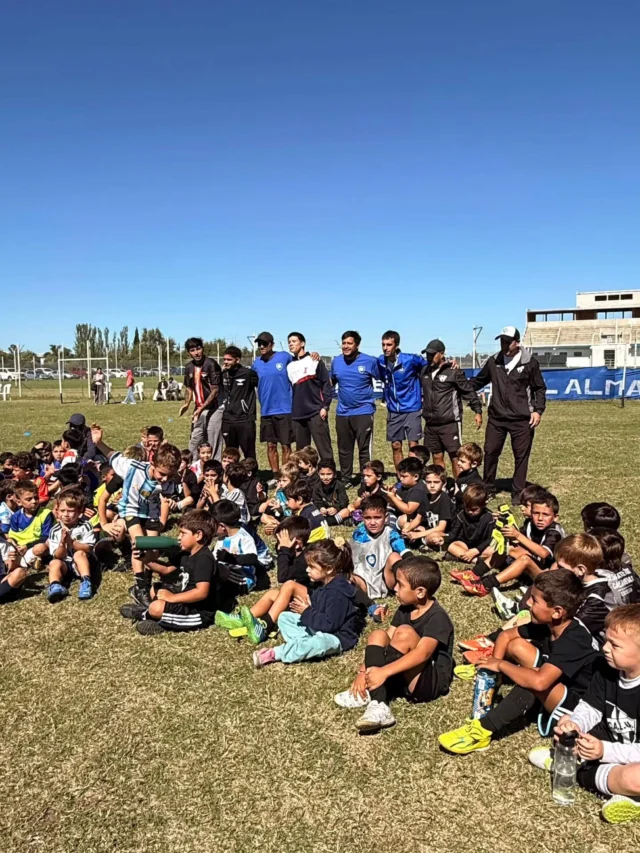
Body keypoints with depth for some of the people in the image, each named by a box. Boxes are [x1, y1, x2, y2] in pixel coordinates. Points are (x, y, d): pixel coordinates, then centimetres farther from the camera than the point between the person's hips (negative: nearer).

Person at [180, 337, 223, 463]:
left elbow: (215, 390, -16)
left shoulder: (211, 364, -14)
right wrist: (187, 403, -2)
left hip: (213, 409, -7)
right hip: (198, 409, 7)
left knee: (213, 444, -4)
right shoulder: (189, 367, 6)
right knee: (194, 442, 13)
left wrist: (202, 408, -22)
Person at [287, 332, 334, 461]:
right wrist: (289, 412, 12)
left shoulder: (314, 361, 3)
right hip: (297, 415, 5)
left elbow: (327, 384, -2)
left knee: (324, 449, -4)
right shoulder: (289, 366, 17)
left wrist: (325, 406, -10)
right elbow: (289, 390, 19)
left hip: (316, 413, -5)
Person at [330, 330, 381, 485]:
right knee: (344, 449, 12)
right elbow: (331, 382, 21)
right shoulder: (336, 362, 5)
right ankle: (345, 478, 24)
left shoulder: (370, 361, -8)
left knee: (365, 449, -1)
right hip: (342, 413, 4)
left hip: (363, 412, -4)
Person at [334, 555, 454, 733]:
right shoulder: (405, 609, 6)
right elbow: (387, 641, 1)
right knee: (377, 635, -10)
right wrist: (363, 671, -12)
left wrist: (383, 672, -40)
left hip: (432, 682, -8)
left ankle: (368, 695, -22)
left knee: (405, 633, -28)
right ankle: (378, 707, -28)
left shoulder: (437, 617, -18)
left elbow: (422, 654, -32)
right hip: (404, 677, 8)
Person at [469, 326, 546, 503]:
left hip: (522, 420, -3)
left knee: (521, 456, 5)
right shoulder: (493, 362, 5)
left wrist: (538, 410, -7)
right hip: (496, 418, 3)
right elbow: (478, 381, 16)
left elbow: (540, 388, 3)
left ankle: (517, 493, 17)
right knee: (490, 452, 7)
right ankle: (488, 489, 24)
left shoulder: (530, 362, -3)